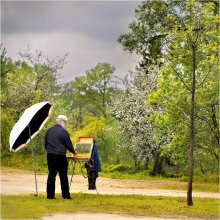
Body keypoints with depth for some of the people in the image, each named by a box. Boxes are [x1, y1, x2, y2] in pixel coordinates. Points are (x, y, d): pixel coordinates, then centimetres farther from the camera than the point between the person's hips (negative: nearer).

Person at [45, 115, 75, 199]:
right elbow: (68, 144, -5)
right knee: (63, 176, 2)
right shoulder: (63, 131, -7)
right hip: (60, 156, -5)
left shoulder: (49, 131, 12)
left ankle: (50, 195, 4)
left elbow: (46, 144, 17)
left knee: (51, 175, 7)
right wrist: (73, 152, 12)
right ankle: (66, 195, 5)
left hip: (50, 155, 5)